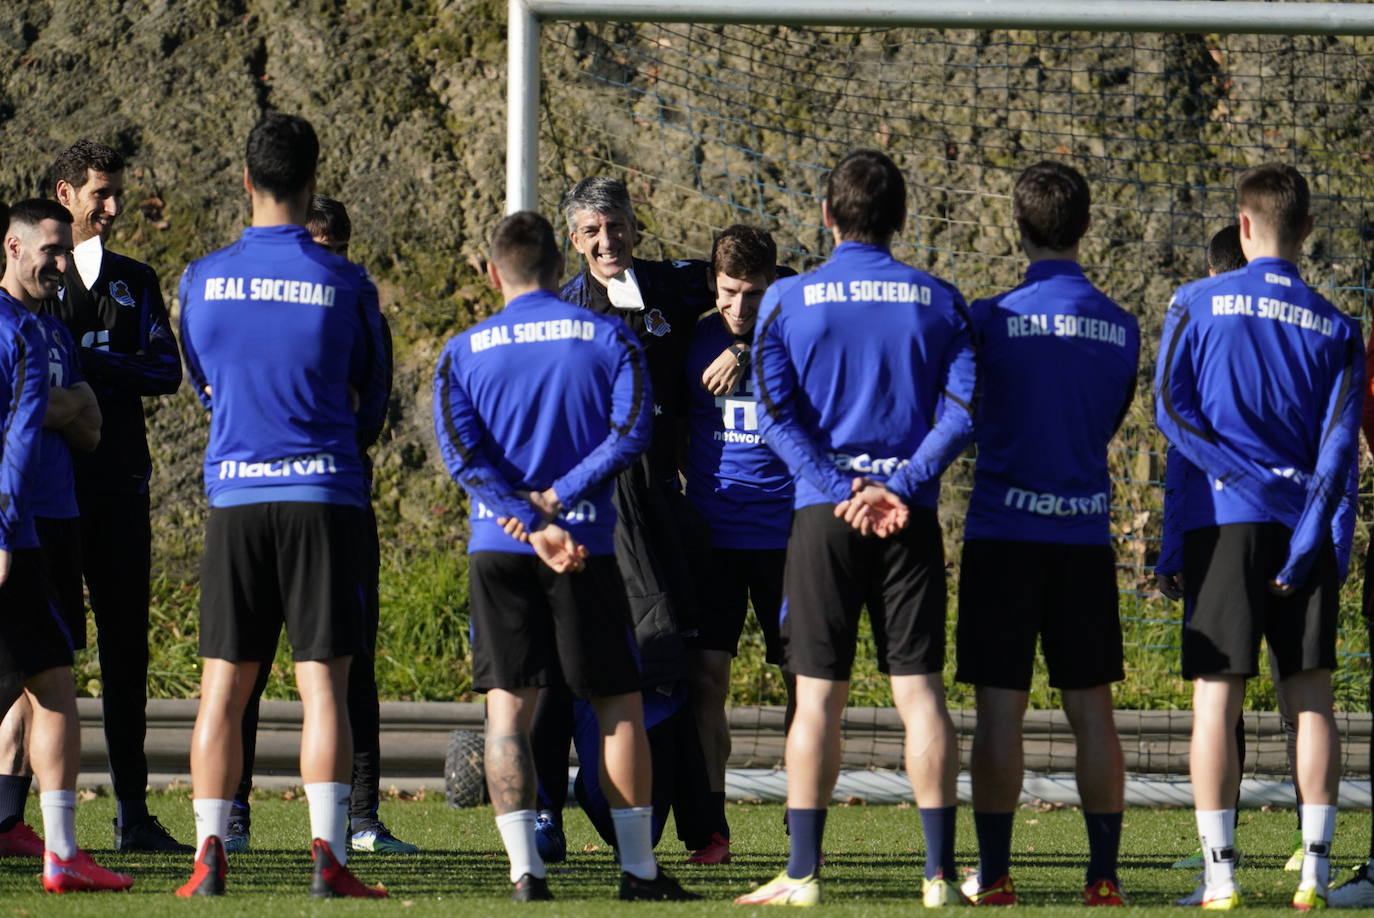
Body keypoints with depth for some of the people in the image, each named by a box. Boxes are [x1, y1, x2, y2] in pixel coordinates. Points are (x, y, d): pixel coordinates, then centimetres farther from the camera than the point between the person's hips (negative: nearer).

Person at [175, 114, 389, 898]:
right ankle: (329, 856, -8)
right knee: (323, 684, -2)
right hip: (324, 494, -2)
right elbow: (373, 399, 10)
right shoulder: (345, 284, -4)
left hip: (234, 493, 2)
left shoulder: (204, 280, 1)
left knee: (224, 688, 5)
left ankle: (210, 855, 1)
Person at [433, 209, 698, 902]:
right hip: (590, 545, -1)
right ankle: (638, 869, 5)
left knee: (507, 706, 2)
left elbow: (461, 453, -7)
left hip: (499, 548, 1)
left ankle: (524, 869, -8)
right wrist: (557, 499, -11)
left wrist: (530, 523, -11)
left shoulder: (464, 352, 5)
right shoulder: (608, 338, 4)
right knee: (619, 703, 7)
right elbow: (629, 431, -9)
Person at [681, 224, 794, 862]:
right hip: (712, 534, 1)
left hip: (787, 536, -1)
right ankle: (712, 828, -1)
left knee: (804, 677, 0)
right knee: (706, 676, -5)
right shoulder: (694, 341, 4)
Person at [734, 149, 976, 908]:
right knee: (919, 688, 1)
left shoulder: (789, 299, 2)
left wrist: (843, 490, -8)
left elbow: (775, 415, -6)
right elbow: (961, 410, -4)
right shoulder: (938, 301, 5)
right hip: (913, 518, 1)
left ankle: (803, 872, 1)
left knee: (818, 694, 2)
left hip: (823, 513, -1)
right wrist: (898, 488, -9)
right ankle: (940, 871, -3)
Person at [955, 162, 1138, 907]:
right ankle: (1104, 875, 4)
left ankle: (994, 874, -1)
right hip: (1086, 536, 3)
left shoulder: (993, 319, -8)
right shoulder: (1120, 327, 4)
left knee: (1000, 706, 0)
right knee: (1091, 707, 6)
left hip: (1003, 531, -3)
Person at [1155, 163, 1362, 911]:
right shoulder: (1336, 328, 7)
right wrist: (1305, 543, -5)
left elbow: (1169, 405, -7)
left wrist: (1241, 475, -7)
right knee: (1310, 692, 6)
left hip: (1224, 519, -2)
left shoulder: (1198, 303, 1)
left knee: (1217, 695, -1)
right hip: (1303, 522, 2)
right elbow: (1339, 443, -1)